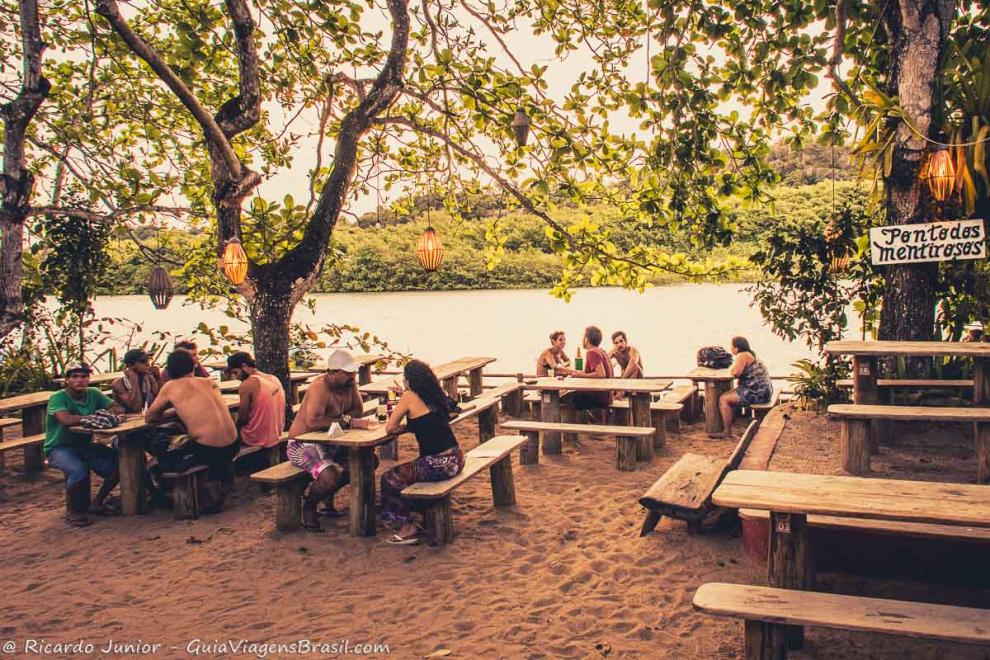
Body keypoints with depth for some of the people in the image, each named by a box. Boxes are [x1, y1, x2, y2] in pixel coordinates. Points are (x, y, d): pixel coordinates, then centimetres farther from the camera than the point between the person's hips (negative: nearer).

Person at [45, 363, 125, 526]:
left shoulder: (93, 393, 2)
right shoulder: (58, 398, -15)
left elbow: (118, 408, -1)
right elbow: (66, 419, -34)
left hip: (85, 446, 6)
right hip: (58, 448, -6)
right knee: (79, 470, -35)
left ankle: (97, 503, 8)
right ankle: (74, 512, -8)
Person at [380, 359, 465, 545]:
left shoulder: (409, 397, -9)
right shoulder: (436, 395, 10)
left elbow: (390, 428, -3)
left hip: (438, 465, -8)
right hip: (455, 460, 8)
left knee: (390, 479, 11)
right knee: (403, 472, 29)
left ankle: (407, 528, 18)